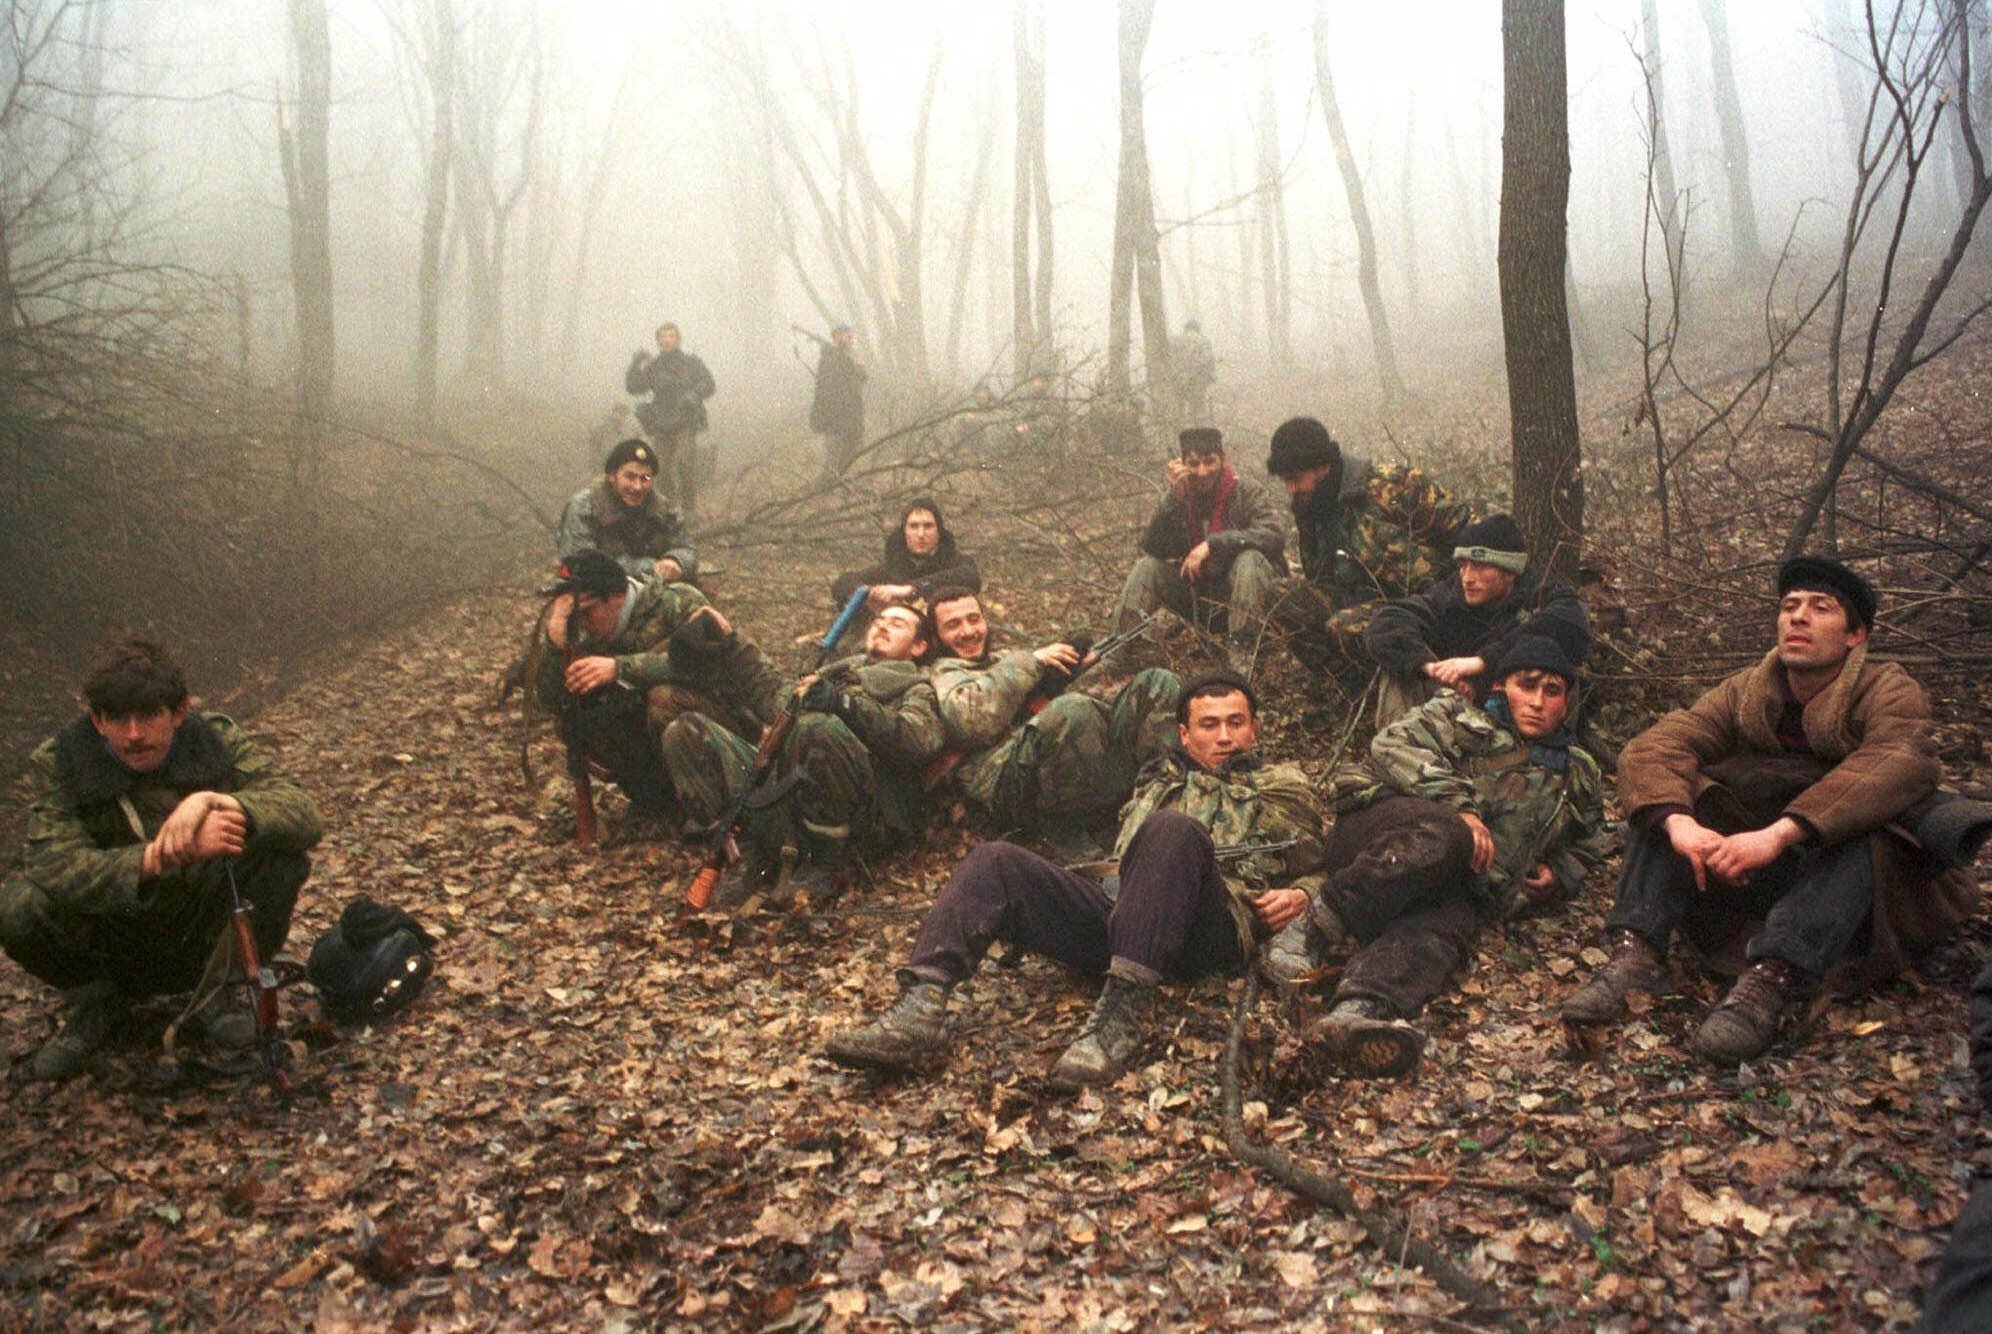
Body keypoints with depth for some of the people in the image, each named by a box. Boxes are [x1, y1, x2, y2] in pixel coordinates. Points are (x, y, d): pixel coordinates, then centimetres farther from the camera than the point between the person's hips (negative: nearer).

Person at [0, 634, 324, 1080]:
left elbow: (305, 816, -25)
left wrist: (216, 801, -43)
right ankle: (94, 999, 4)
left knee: (283, 853, -24)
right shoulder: (56, 766, -14)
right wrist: (160, 857, -47)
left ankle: (217, 986, -1)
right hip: (113, 944, 0)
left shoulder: (217, 742, -12)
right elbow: (57, 867, -30)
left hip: (205, 937, 0)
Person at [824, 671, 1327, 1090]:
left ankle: (1122, 1018, -44)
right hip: (1118, 910, 4)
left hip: (1212, 931, -4)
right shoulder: (1160, 779, 35)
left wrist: (1298, 896, 0)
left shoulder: (1283, 787, 26)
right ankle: (921, 1008, -34)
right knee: (996, 860, -13)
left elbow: (1319, 871, 22)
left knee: (1174, 828, -35)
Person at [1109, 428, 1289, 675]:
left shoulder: (1247, 491, -9)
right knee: (1146, 567, -12)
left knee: (1250, 561, -34)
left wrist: (1212, 544, -31)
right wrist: (1175, 496, -22)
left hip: (1243, 589, -4)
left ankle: (1240, 666, -37)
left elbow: (1274, 534, -26)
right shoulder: (1180, 495, 1)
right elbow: (1152, 547, -11)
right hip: (1196, 594, 4)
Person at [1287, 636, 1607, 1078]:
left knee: (1438, 930, -37)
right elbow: (1394, 744, 1)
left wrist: (1558, 877, 20)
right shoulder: (1458, 715, 20)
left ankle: (1358, 1013, -68)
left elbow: (1586, 847, 45)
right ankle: (1312, 931, -37)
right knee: (1443, 836, -40)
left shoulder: (1578, 777, 32)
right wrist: (1457, 805, -14)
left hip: (1459, 888, 2)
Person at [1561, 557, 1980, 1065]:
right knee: (1666, 797, -15)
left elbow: (1898, 765, -31)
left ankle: (1767, 983, -49)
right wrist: (1678, 823, -36)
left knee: (1863, 827, -34)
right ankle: (1635, 951, -34)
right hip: (1747, 870, 4)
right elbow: (1650, 747, -14)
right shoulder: (1745, 693, 3)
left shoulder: (1890, 692, -7)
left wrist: (1780, 832, -45)